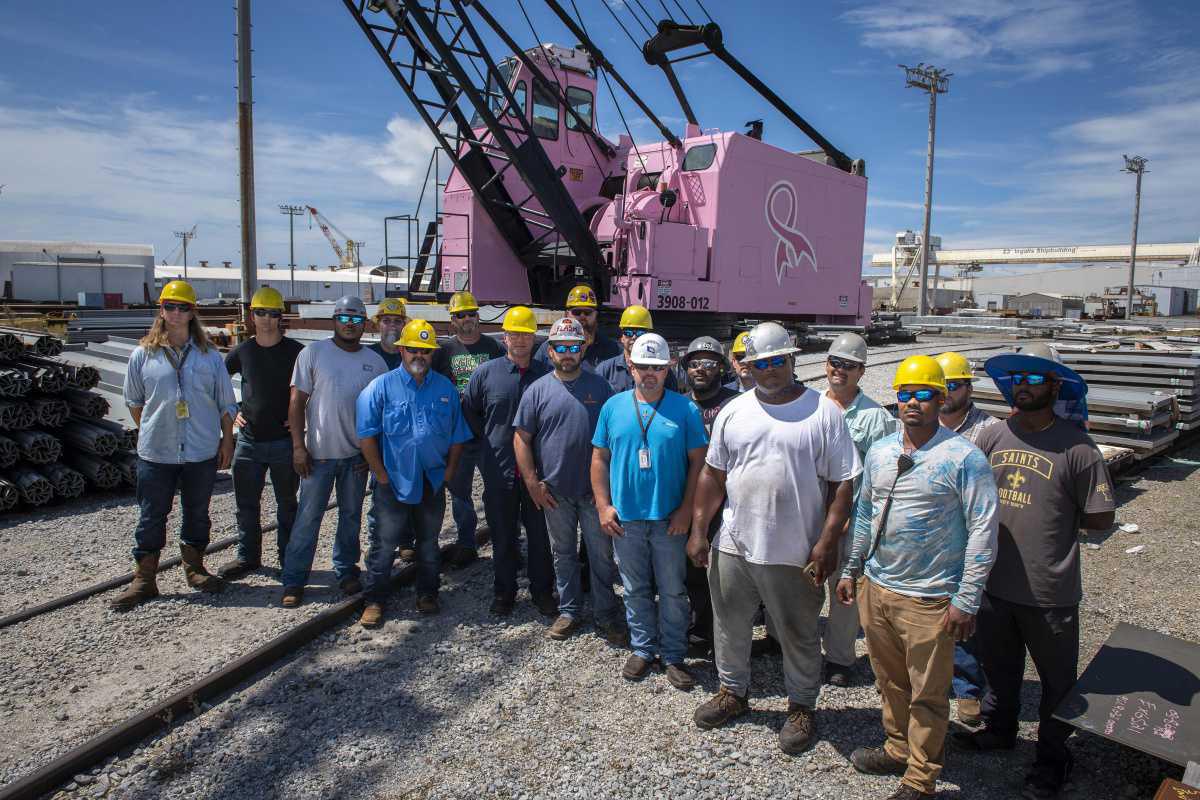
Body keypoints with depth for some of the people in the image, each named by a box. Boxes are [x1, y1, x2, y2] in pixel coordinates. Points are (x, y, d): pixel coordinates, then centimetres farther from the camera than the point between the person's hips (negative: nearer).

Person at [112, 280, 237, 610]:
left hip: (203, 452, 1)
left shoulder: (209, 355, 2)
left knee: (197, 514, 14)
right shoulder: (143, 354, -1)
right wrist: (150, 431, 13)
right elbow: (133, 400, 11)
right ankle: (143, 580, 18)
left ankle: (194, 569, 30)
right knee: (151, 518, 7)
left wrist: (226, 441, 4)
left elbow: (226, 403, 6)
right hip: (155, 454, -1)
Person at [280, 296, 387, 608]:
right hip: (318, 452, -3)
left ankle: (346, 571, 29)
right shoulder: (314, 353, -3)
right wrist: (298, 446, -9)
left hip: (357, 454, 3)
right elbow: (297, 401, -4)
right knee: (308, 517, 2)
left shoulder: (375, 361, 5)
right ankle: (294, 580, 13)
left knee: (351, 516, 14)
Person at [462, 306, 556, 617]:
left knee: (540, 533, 8)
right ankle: (504, 591, 27)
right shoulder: (486, 373, 0)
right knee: (503, 535, 11)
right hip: (499, 470, 0)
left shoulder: (548, 374, 0)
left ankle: (542, 590, 24)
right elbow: (469, 410, 11)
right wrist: (490, 438, 7)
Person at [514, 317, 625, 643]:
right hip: (555, 491, 1)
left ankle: (607, 616, 20)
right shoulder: (538, 390, -1)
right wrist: (532, 483, -5)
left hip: (595, 489, -1)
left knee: (602, 555, 6)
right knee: (563, 554, 14)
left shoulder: (600, 386, -1)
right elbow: (522, 438, 1)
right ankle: (569, 611, 30)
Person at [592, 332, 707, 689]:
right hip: (624, 518, 2)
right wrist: (603, 506, -2)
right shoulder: (613, 406, 2)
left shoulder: (685, 409, -3)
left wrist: (686, 509, -9)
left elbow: (698, 461, -3)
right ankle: (643, 649, 32)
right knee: (636, 590, 15)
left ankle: (674, 655, 25)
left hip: (669, 519, -1)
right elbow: (599, 459, 5)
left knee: (673, 591, 9)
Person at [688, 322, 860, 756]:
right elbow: (713, 475, 7)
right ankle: (734, 691, 42)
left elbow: (842, 483, -8)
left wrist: (827, 542, -14)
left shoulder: (823, 412, -7)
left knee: (799, 636, 13)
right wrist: (698, 531, 3)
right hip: (732, 545, 4)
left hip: (795, 553, -3)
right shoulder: (733, 412, 3)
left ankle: (802, 706, 36)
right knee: (730, 624, 19)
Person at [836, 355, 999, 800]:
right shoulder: (879, 452, 6)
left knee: (927, 695, 9)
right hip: (876, 588, 6)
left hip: (929, 599, -5)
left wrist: (966, 600, -15)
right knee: (890, 682, 21)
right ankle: (898, 750, 41)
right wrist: (851, 571, 16)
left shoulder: (963, 458, -13)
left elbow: (983, 530, -13)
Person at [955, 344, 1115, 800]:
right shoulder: (992, 437, -2)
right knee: (998, 665, 25)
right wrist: (1021, 512, -3)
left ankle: (1053, 756, 38)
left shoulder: (1076, 447, -15)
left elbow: (1101, 518, -9)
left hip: (1049, 591, -4)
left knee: (1057, 679, 17)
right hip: (995, 581, 4)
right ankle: (999, 729, 48)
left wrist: (1054, 518, -3)